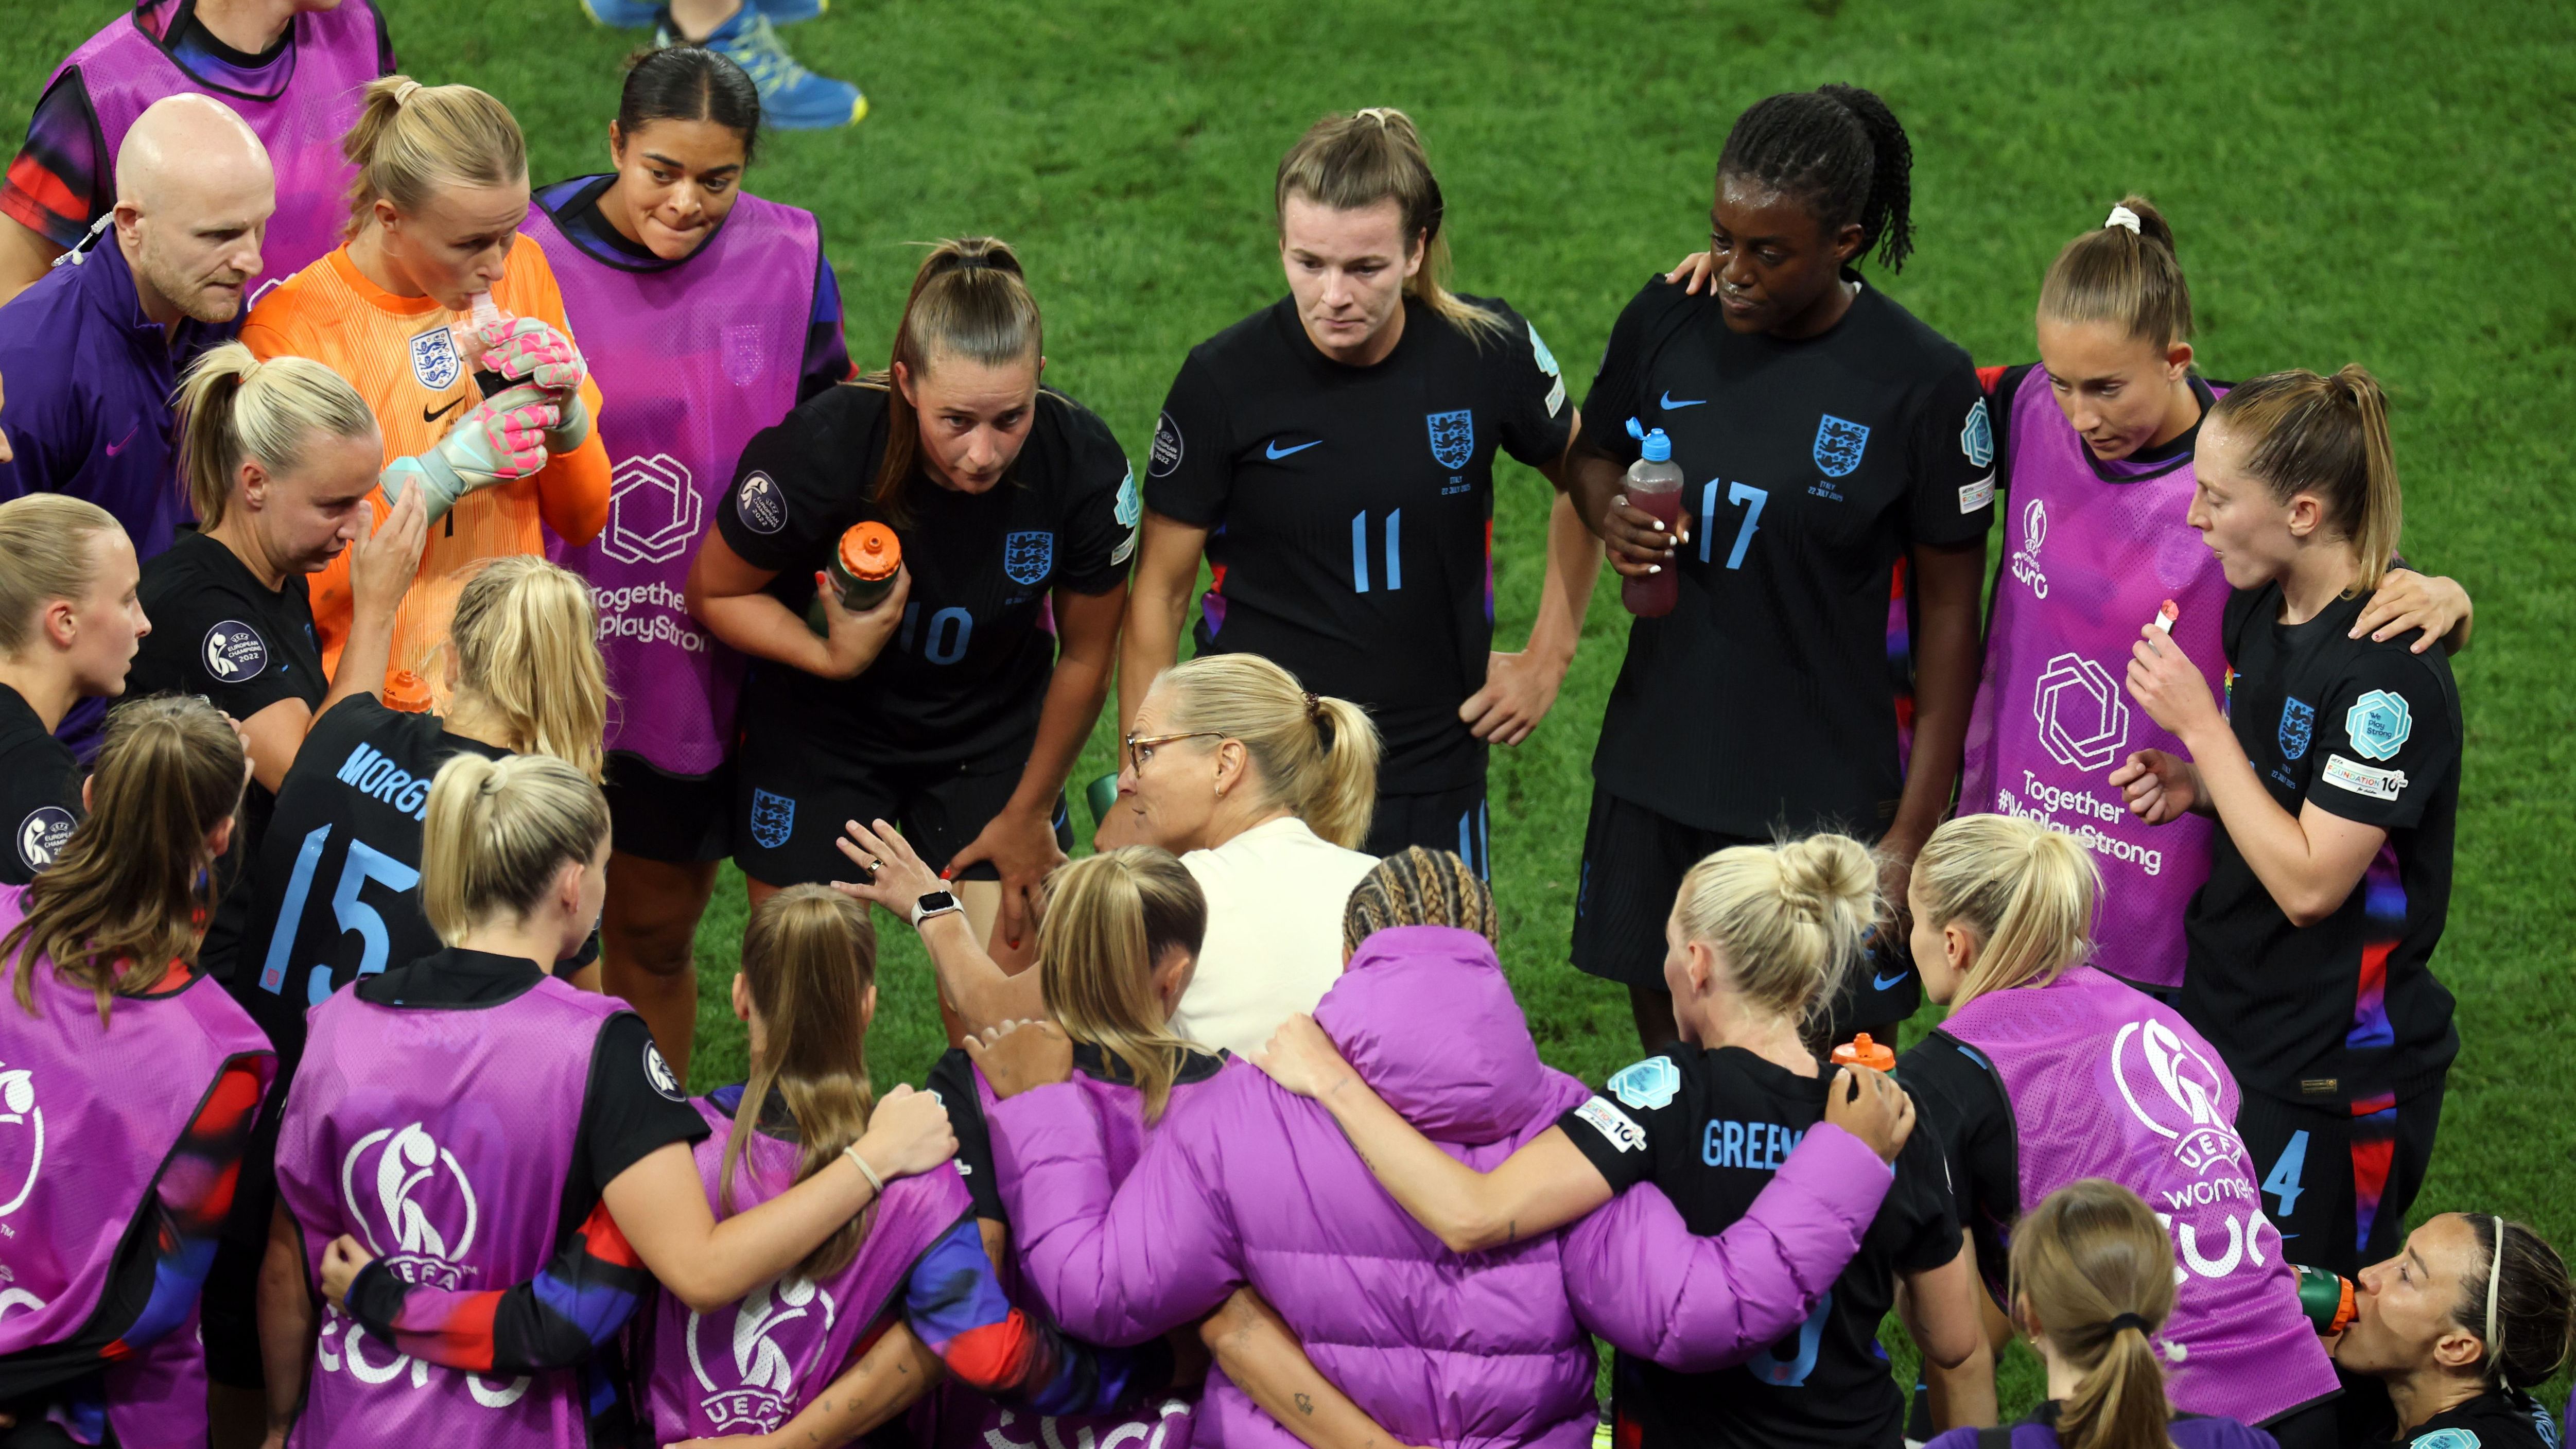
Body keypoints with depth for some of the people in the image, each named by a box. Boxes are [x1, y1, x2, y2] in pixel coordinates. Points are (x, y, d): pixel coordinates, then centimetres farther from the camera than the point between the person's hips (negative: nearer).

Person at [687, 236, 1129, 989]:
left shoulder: (1084, 465, -24)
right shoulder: (822, 448, -30)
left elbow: (1085, 658, -6)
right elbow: (714, 593, -11)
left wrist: (1030, 813, 4)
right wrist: (831, 657, -28)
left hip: (992, 734, 1)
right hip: (820, 729, -1)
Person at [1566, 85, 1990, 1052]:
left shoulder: (1921, 382, -14)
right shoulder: (1666, 322, -2)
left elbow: (1949, 611, -8)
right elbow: (1596, 454, 17)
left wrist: (1913, 834, -9)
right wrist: (1611, 515, -10)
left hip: (1825, 793, -4)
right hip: (1655, 775, 4)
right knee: (1668, 1045, 15)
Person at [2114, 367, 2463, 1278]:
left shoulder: (2389, 671, -25)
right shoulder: (2259, 608, 2)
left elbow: (2309, 882, -25)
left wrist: (2200, 728, -21)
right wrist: (2196, 787, -2)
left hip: (2333, 1076, -8)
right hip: (2229, 1027, 9)